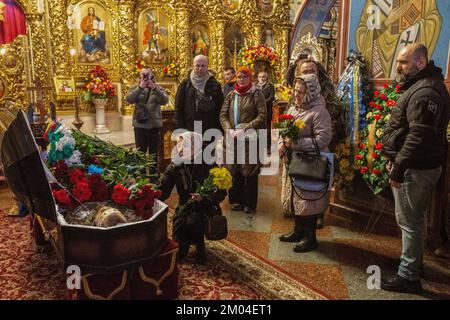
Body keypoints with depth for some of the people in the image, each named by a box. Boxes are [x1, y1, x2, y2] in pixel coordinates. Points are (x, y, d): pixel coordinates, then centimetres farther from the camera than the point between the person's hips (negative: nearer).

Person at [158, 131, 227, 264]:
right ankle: (180, 251, 26)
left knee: (192, 223, -33)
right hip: (184, 207, 3)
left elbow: (221, 192, -12)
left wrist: (204, 198, -30)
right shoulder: (175, 166, -5)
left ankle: (200, 248, -2)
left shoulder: (208, 166, -12)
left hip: (205, 207, -3)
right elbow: (163, 190, -12)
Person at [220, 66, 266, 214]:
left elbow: (262, 116, -9)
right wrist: (229, 129, -9)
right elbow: (223, 114, 9)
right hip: (232, 139, 4)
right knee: (234, 171, 10)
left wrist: (246, 128, -17)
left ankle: (250, 203, 11)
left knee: (250, 171, 0)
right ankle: (237, 200, 23)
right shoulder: (231, 95, 14)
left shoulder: (256, 94, 0)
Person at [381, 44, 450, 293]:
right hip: (416, 165, 11)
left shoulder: (424, 92, -20)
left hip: (415, 168, -11)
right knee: (414, 219, 22)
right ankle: (414, 262, 38)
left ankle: (408, 277, 11)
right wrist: (396, 160, 18)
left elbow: (419, 136, -28)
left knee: (410, 221, -1)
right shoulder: (419, 86, 15)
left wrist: (398, 167, -24)